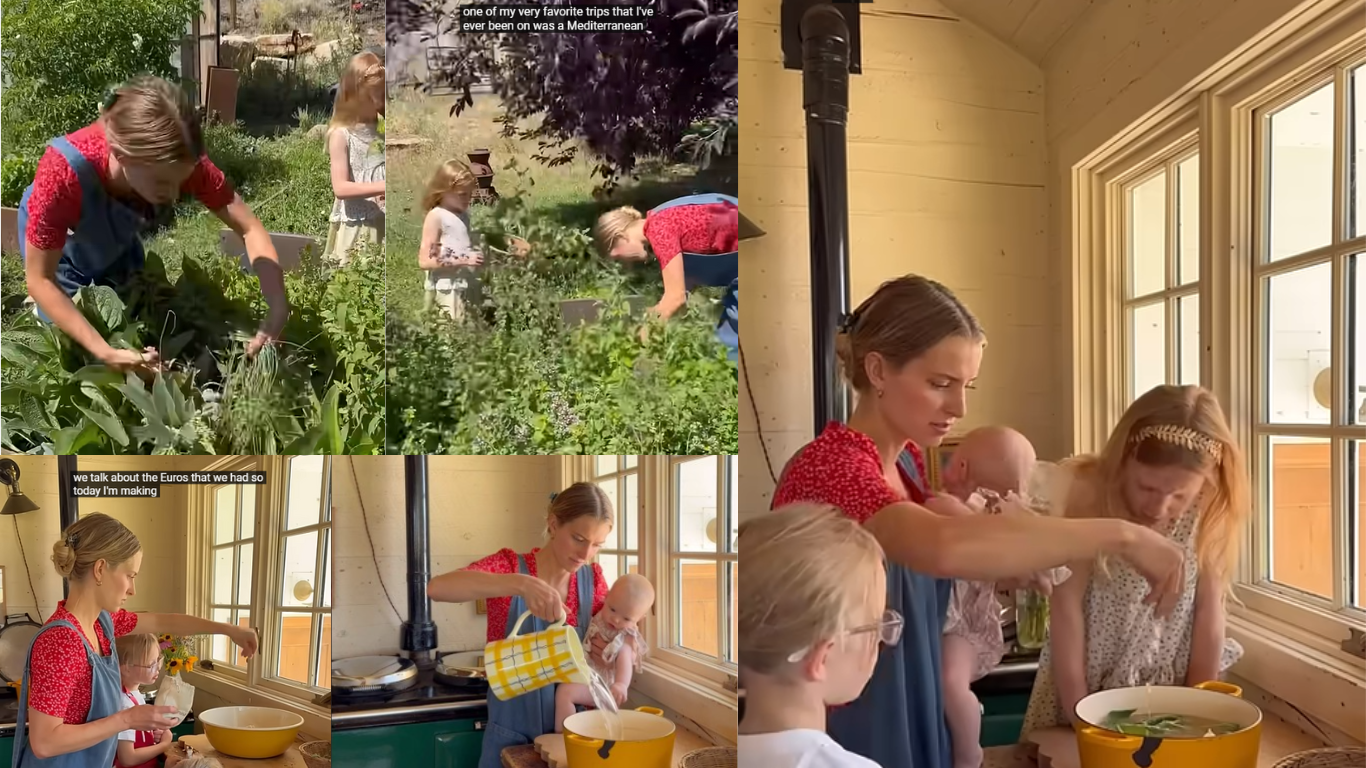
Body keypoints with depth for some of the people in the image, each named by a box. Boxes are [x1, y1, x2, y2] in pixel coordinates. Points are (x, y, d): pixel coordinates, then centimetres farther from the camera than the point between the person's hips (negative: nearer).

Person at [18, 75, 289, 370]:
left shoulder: (178, 161, -36)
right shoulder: (63, 173, -44)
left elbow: (250, 229, -29)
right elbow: (40, 279, -33)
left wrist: (277, 309, -44)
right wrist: (105, 352, -42)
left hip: (115, 241, 3)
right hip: (58, 248, -3)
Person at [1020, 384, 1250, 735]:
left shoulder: (1207, 513, -12)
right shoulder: (1089, 495, -21)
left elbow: (1209, 613, -6)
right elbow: (1067, 604, -18)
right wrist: (1078, 715, -17)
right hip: (1089, 683, -2)